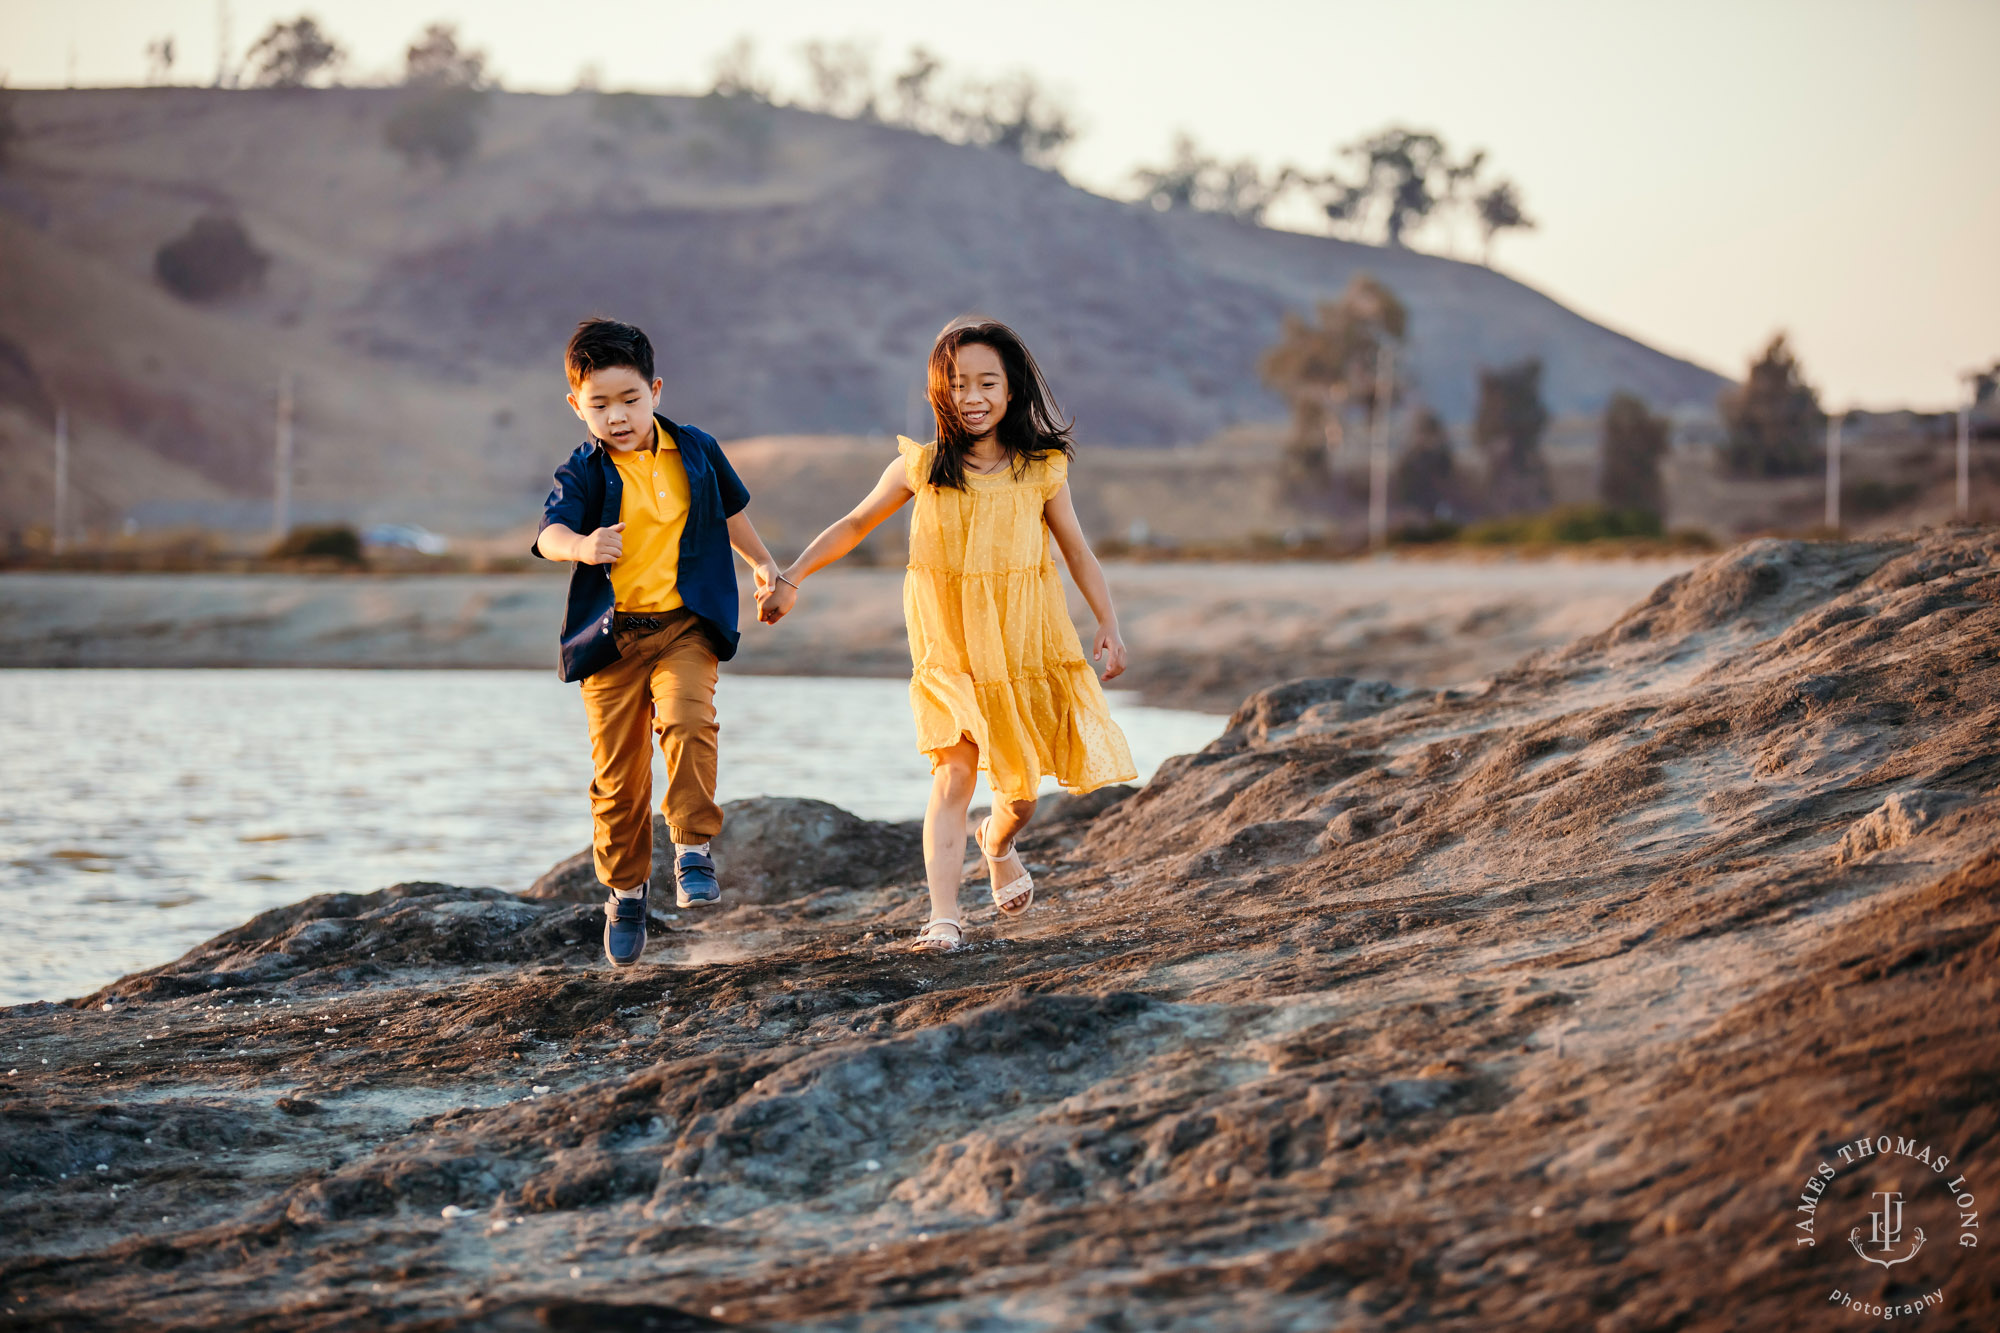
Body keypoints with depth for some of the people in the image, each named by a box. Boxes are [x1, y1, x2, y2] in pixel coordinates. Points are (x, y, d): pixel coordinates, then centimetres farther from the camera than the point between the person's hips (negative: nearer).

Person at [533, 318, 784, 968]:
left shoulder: (696, 452, 6)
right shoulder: (582, 472, -2)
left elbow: (729, 511, 26)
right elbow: (550, 532, -21)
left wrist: (762, 562, 38)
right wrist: (581, 545, -43)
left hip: (683, 626, 0)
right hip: (609, 637, 0)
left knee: (687, 720, -27)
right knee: (617, 769, 3)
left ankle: (694, 846, -15)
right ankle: (625, 891, 19)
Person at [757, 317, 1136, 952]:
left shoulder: (1042, 469, -1)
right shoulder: (921, 466, -2)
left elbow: (1077, 549, 9)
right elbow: (855, 525, 10)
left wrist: (1109, 624, 3)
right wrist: (790, 580, 6)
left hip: (1024, 638, 1)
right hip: (949, 647, -1)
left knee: (1021, 785, 8)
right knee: (954, 773, -15)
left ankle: (998, 842, 44)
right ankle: (944, 916, -15)